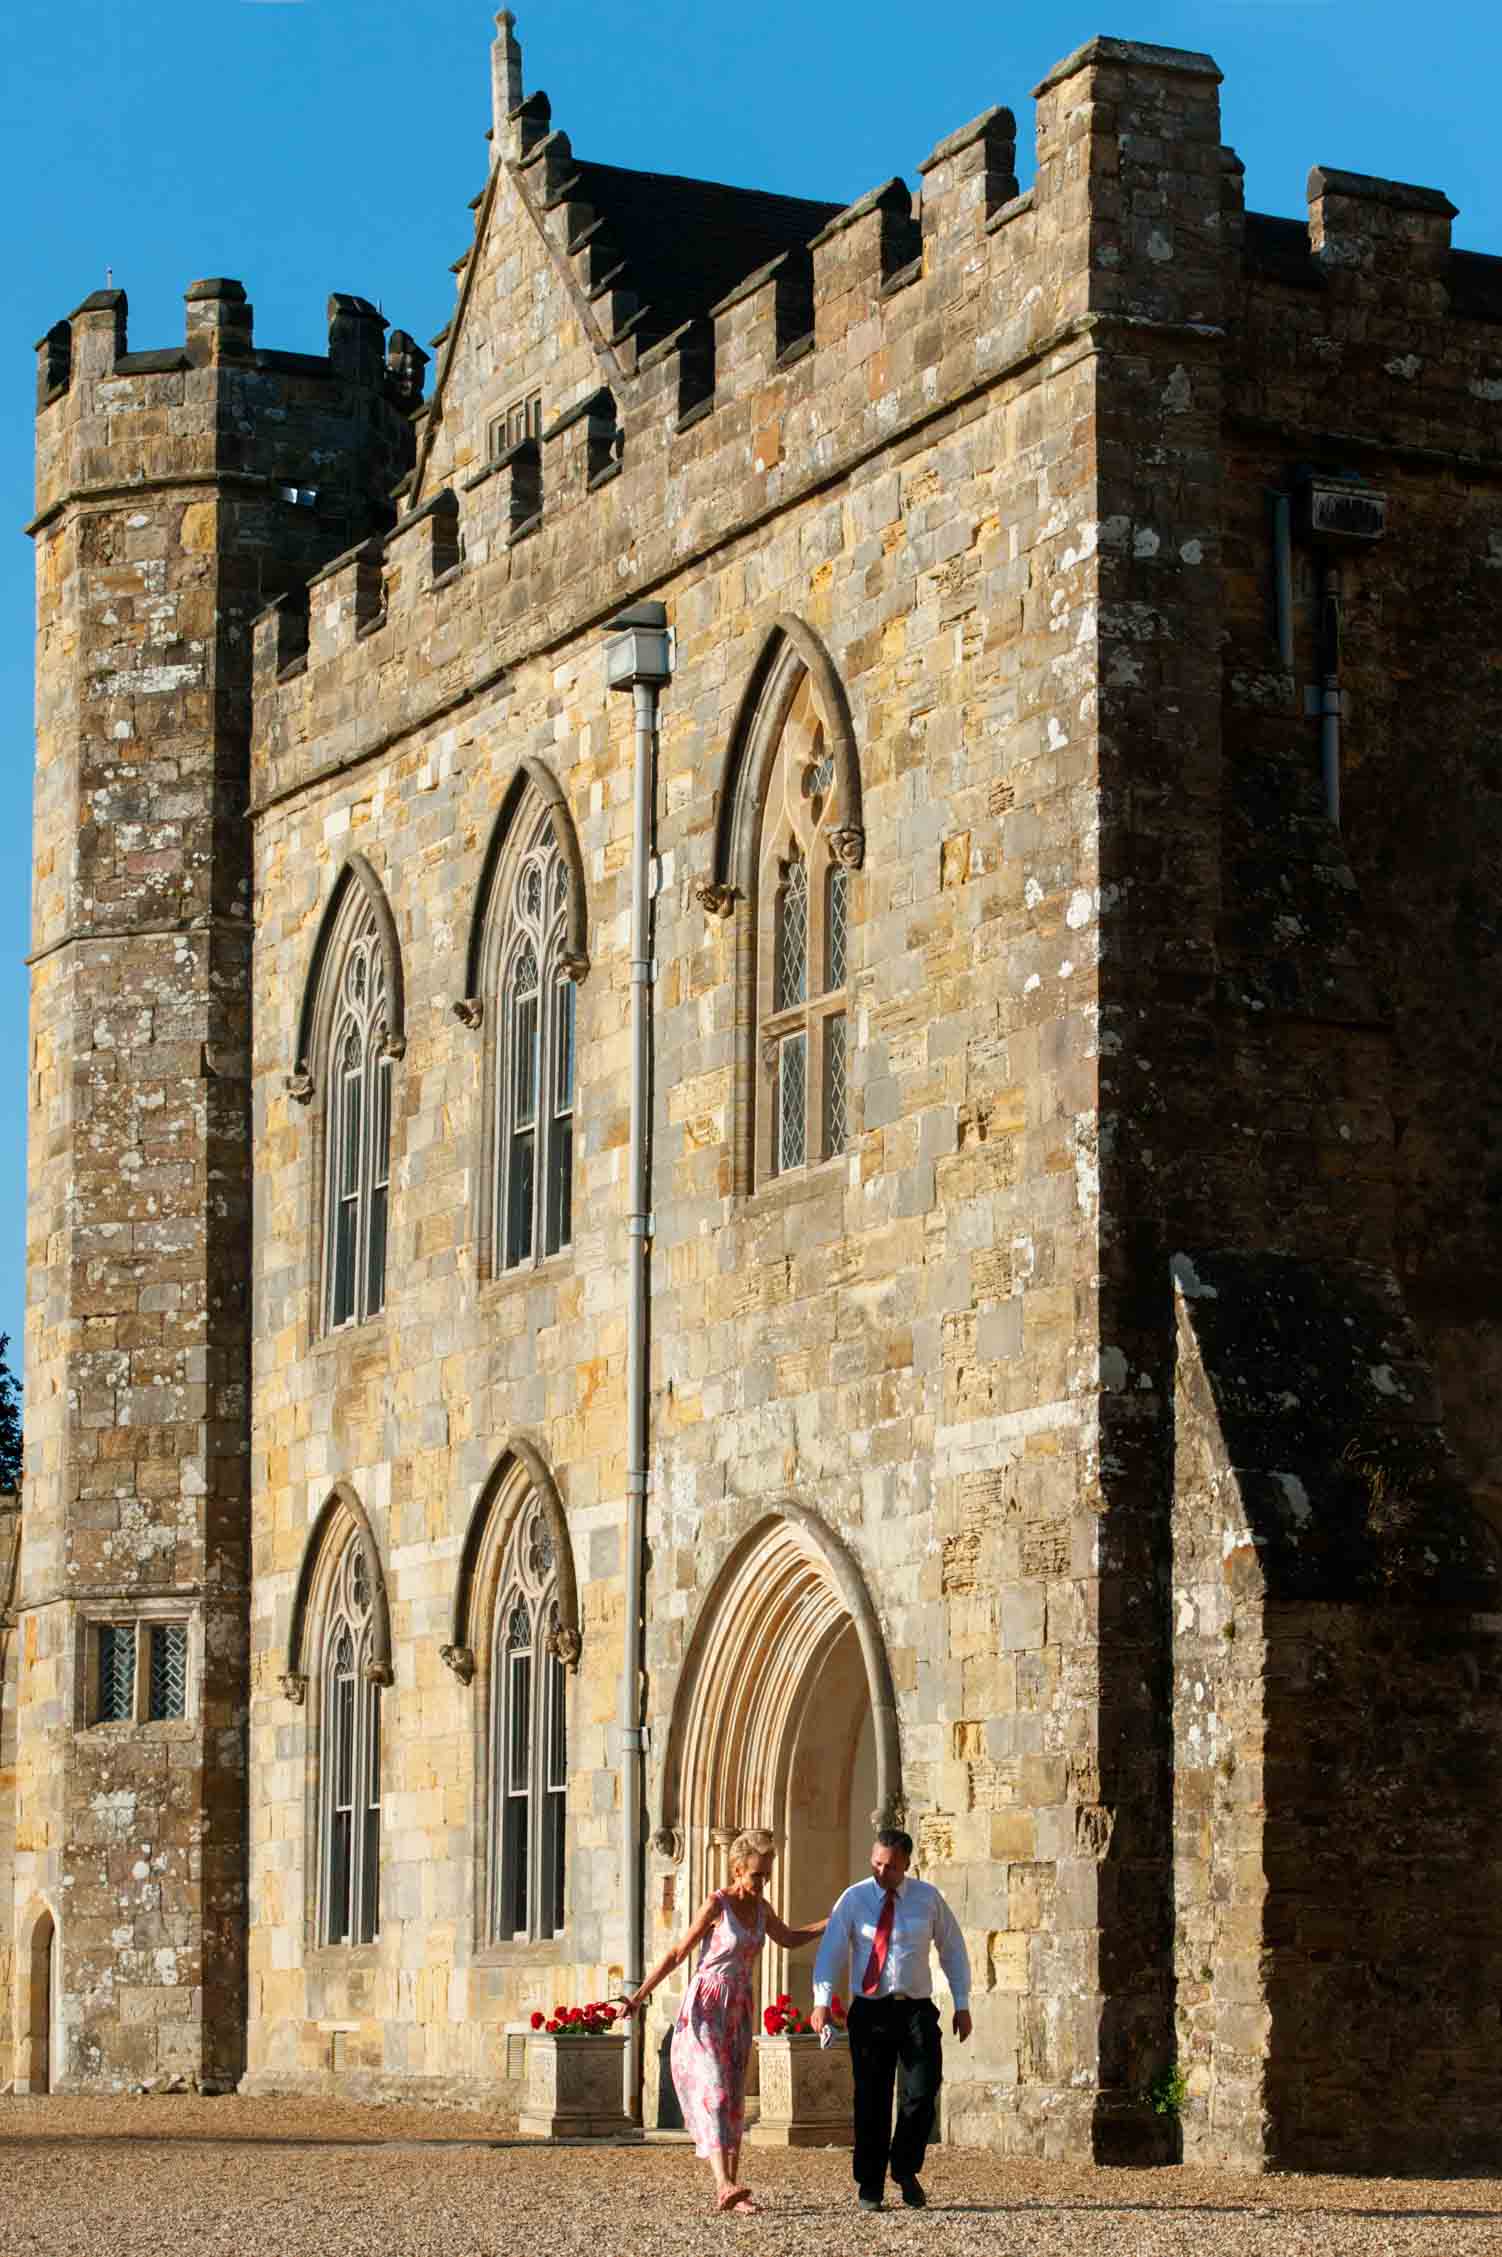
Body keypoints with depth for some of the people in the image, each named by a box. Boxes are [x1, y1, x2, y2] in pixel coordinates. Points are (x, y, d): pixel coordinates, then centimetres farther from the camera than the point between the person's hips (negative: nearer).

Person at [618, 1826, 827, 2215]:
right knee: (713, 2092, -18)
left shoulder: (759, 1906, 6)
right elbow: (677, 1953, -8)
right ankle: (725, 2186, -31)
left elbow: (790, 1939, 24)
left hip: (738, 2009, 7)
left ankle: (729, 2191, 6)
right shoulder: (716, 1904, -14)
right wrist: (640, 1996, -7)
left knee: (734, 2100, 5)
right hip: (706, 2007, -7)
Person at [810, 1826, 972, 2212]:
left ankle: (905, 2169, 14)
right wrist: (822, 2001, -18)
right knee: (871, 2100, 1)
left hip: (916, 2010, 1)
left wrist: (962, 2005, 7)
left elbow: (952, 1949, 12)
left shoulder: (928, 1898, 5)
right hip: (869, 2010, -1)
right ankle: (870, 2187, 11)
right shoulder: (854, 1899, 0)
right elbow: (831, 1951, -5)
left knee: (922, 2094, -9)